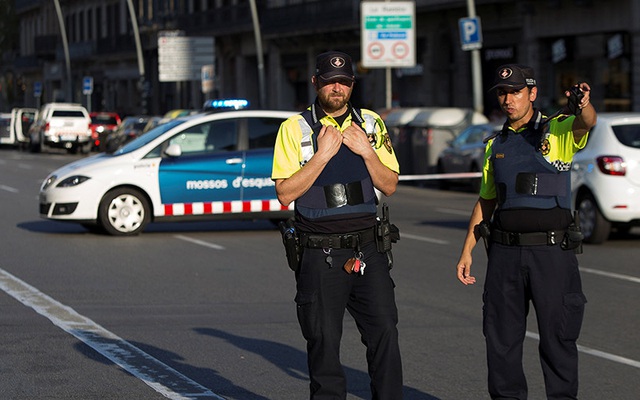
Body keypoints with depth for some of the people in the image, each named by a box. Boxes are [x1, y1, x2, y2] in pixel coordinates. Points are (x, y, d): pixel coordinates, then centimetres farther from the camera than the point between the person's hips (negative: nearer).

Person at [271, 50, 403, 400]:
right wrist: (323, 154, -15)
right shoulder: (295, 129, 0)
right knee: (324, 342, 0)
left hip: (368, 251, 3)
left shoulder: (371, 124, 10)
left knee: (385, 334, -4)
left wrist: (367, 151, -7)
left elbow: (389, 186, 8)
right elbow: (285, 193, -8)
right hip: (320, 256, -2)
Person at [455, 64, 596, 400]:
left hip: (552, 250, -4)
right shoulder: (496, 145, 14)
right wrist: (466, 252, 14)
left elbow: (586, 123, -24)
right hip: (505, 252, 5)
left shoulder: (558, 130, 0)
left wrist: (583, 105, -47)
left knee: (558, 336, 1)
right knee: (501, 336, 8)